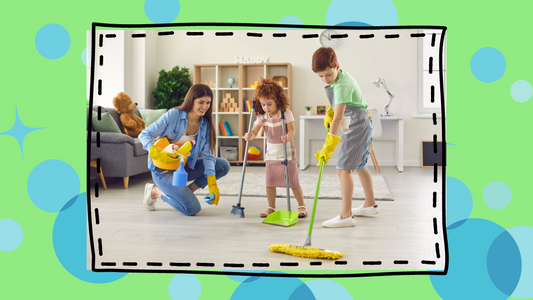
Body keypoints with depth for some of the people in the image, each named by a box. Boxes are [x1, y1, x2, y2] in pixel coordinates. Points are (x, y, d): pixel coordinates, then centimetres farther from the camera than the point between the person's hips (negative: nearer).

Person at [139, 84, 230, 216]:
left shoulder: (205, 124, -2)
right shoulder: (173, 115, -17)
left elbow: (207, 155, -7)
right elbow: (144, 135, -16)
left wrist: (212, 183, -20)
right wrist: (157, 154, -35)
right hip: (163, 169, -6)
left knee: (223, 165, -10)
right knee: (192, 208, -21)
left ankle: (187, 191, 1)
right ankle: (155, 191, 3)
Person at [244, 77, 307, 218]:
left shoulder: (286, 114, -10)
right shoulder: (262, 117, -1)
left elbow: (292, 130, -17)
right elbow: (254, 131, -11)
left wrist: (288, 137, -39)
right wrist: (249, 135, -34)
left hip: (286, 151, -3)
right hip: (271, 153, 4)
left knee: (293, 182, 1)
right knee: (270, 182, 5)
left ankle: (302, 206, 18)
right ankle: (271, 208, 20)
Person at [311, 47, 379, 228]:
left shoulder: (342, 86, -26)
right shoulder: (340, 76, 4)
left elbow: (338, 117, -31)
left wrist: (329, 145, -33)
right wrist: (329, 112, 7)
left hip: (357, 126, -11)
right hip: (359, 126, 11)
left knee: (343, 169, -15)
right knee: (359, 165, 21)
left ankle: (346, 216, -15)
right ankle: (370, 205, 36)